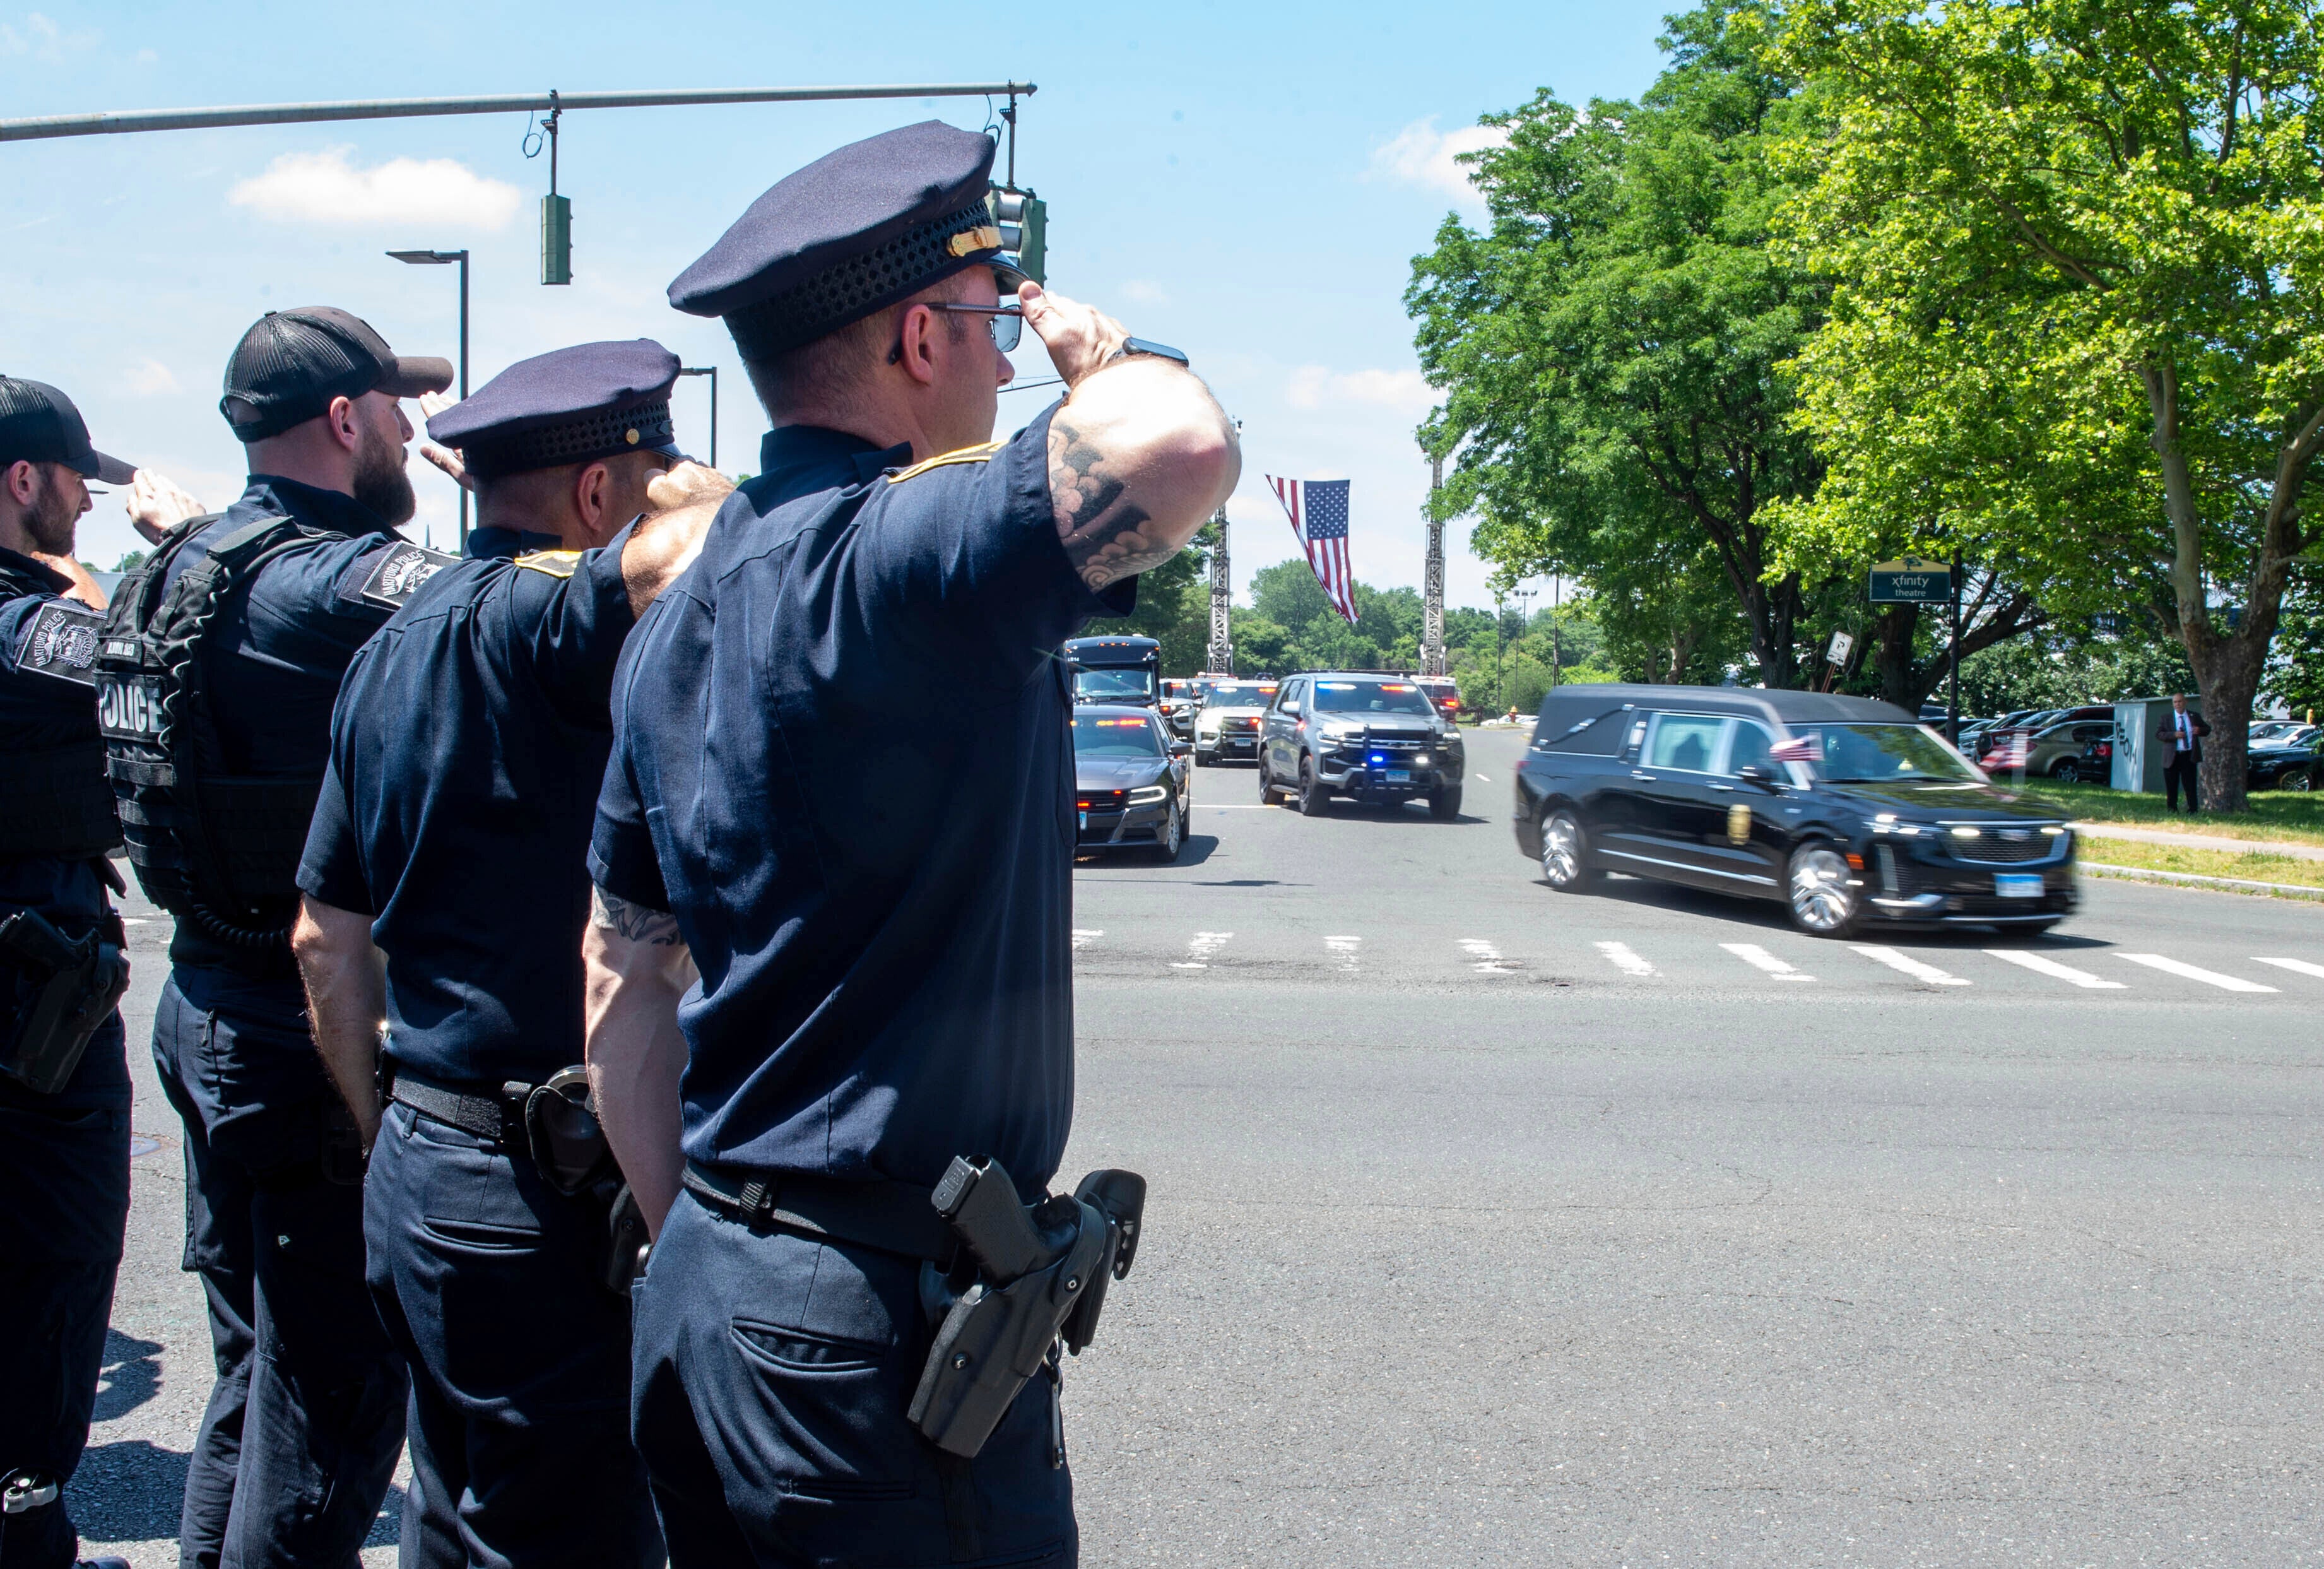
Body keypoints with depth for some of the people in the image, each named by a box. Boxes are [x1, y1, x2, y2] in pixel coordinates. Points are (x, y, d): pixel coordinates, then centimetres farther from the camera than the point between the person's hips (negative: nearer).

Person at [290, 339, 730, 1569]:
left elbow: (327, 938, 17)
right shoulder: (527, 617, -15)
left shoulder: (394, 646, 14)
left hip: (423, 1167, 10)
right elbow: (696, 545, -37)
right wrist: (695, 490, -13)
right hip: (537, 1196, -10)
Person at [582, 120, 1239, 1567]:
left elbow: (624, 982, 15)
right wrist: (1099, 349, -12)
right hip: (875, 1324, -9)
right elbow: (1184, 447, -36)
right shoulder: (892, 556, -19)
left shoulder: (686, 610, 10)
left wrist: (701, 1241, 21)